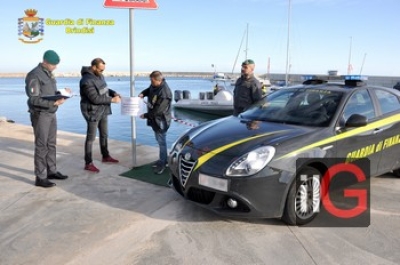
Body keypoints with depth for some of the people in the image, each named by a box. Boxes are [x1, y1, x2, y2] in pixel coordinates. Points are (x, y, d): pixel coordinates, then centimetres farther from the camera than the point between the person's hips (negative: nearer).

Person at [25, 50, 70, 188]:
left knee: (51, 144, 14)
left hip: (51, 114, 9)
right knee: (41, 146, -5)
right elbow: (34, 99, -21)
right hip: (40, 115, -9)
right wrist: (54, 103, -28)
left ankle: (51, 171, 26)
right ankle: (40, 178, 2)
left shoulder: (49, 74, 12)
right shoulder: (34, 75, -16)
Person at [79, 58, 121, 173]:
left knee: (104, 134, 19)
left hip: (103, 110, 9)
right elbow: (95, 98, -26)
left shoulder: (99, 75, 3)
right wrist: (112, 100, -20)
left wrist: (114, 93, -2)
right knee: (91, 137, -2)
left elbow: (104, 89, 17)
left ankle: (106, 156, 35)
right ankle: (88, 164, 7)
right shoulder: (87, 81, -24)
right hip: (92, 112, -9)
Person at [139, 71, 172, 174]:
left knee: (161, 142, 0)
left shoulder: (164, 93, -29)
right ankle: (163, 159, 33)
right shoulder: (155, 85, -1)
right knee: (159, 140, 19)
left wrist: (145, 115, -14)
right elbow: (149, 89, 22)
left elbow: (157, 110, -26)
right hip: (155, 118, 9)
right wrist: (142, 94, -1)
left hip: (160, 120, -9)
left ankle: (162, 163, 12)